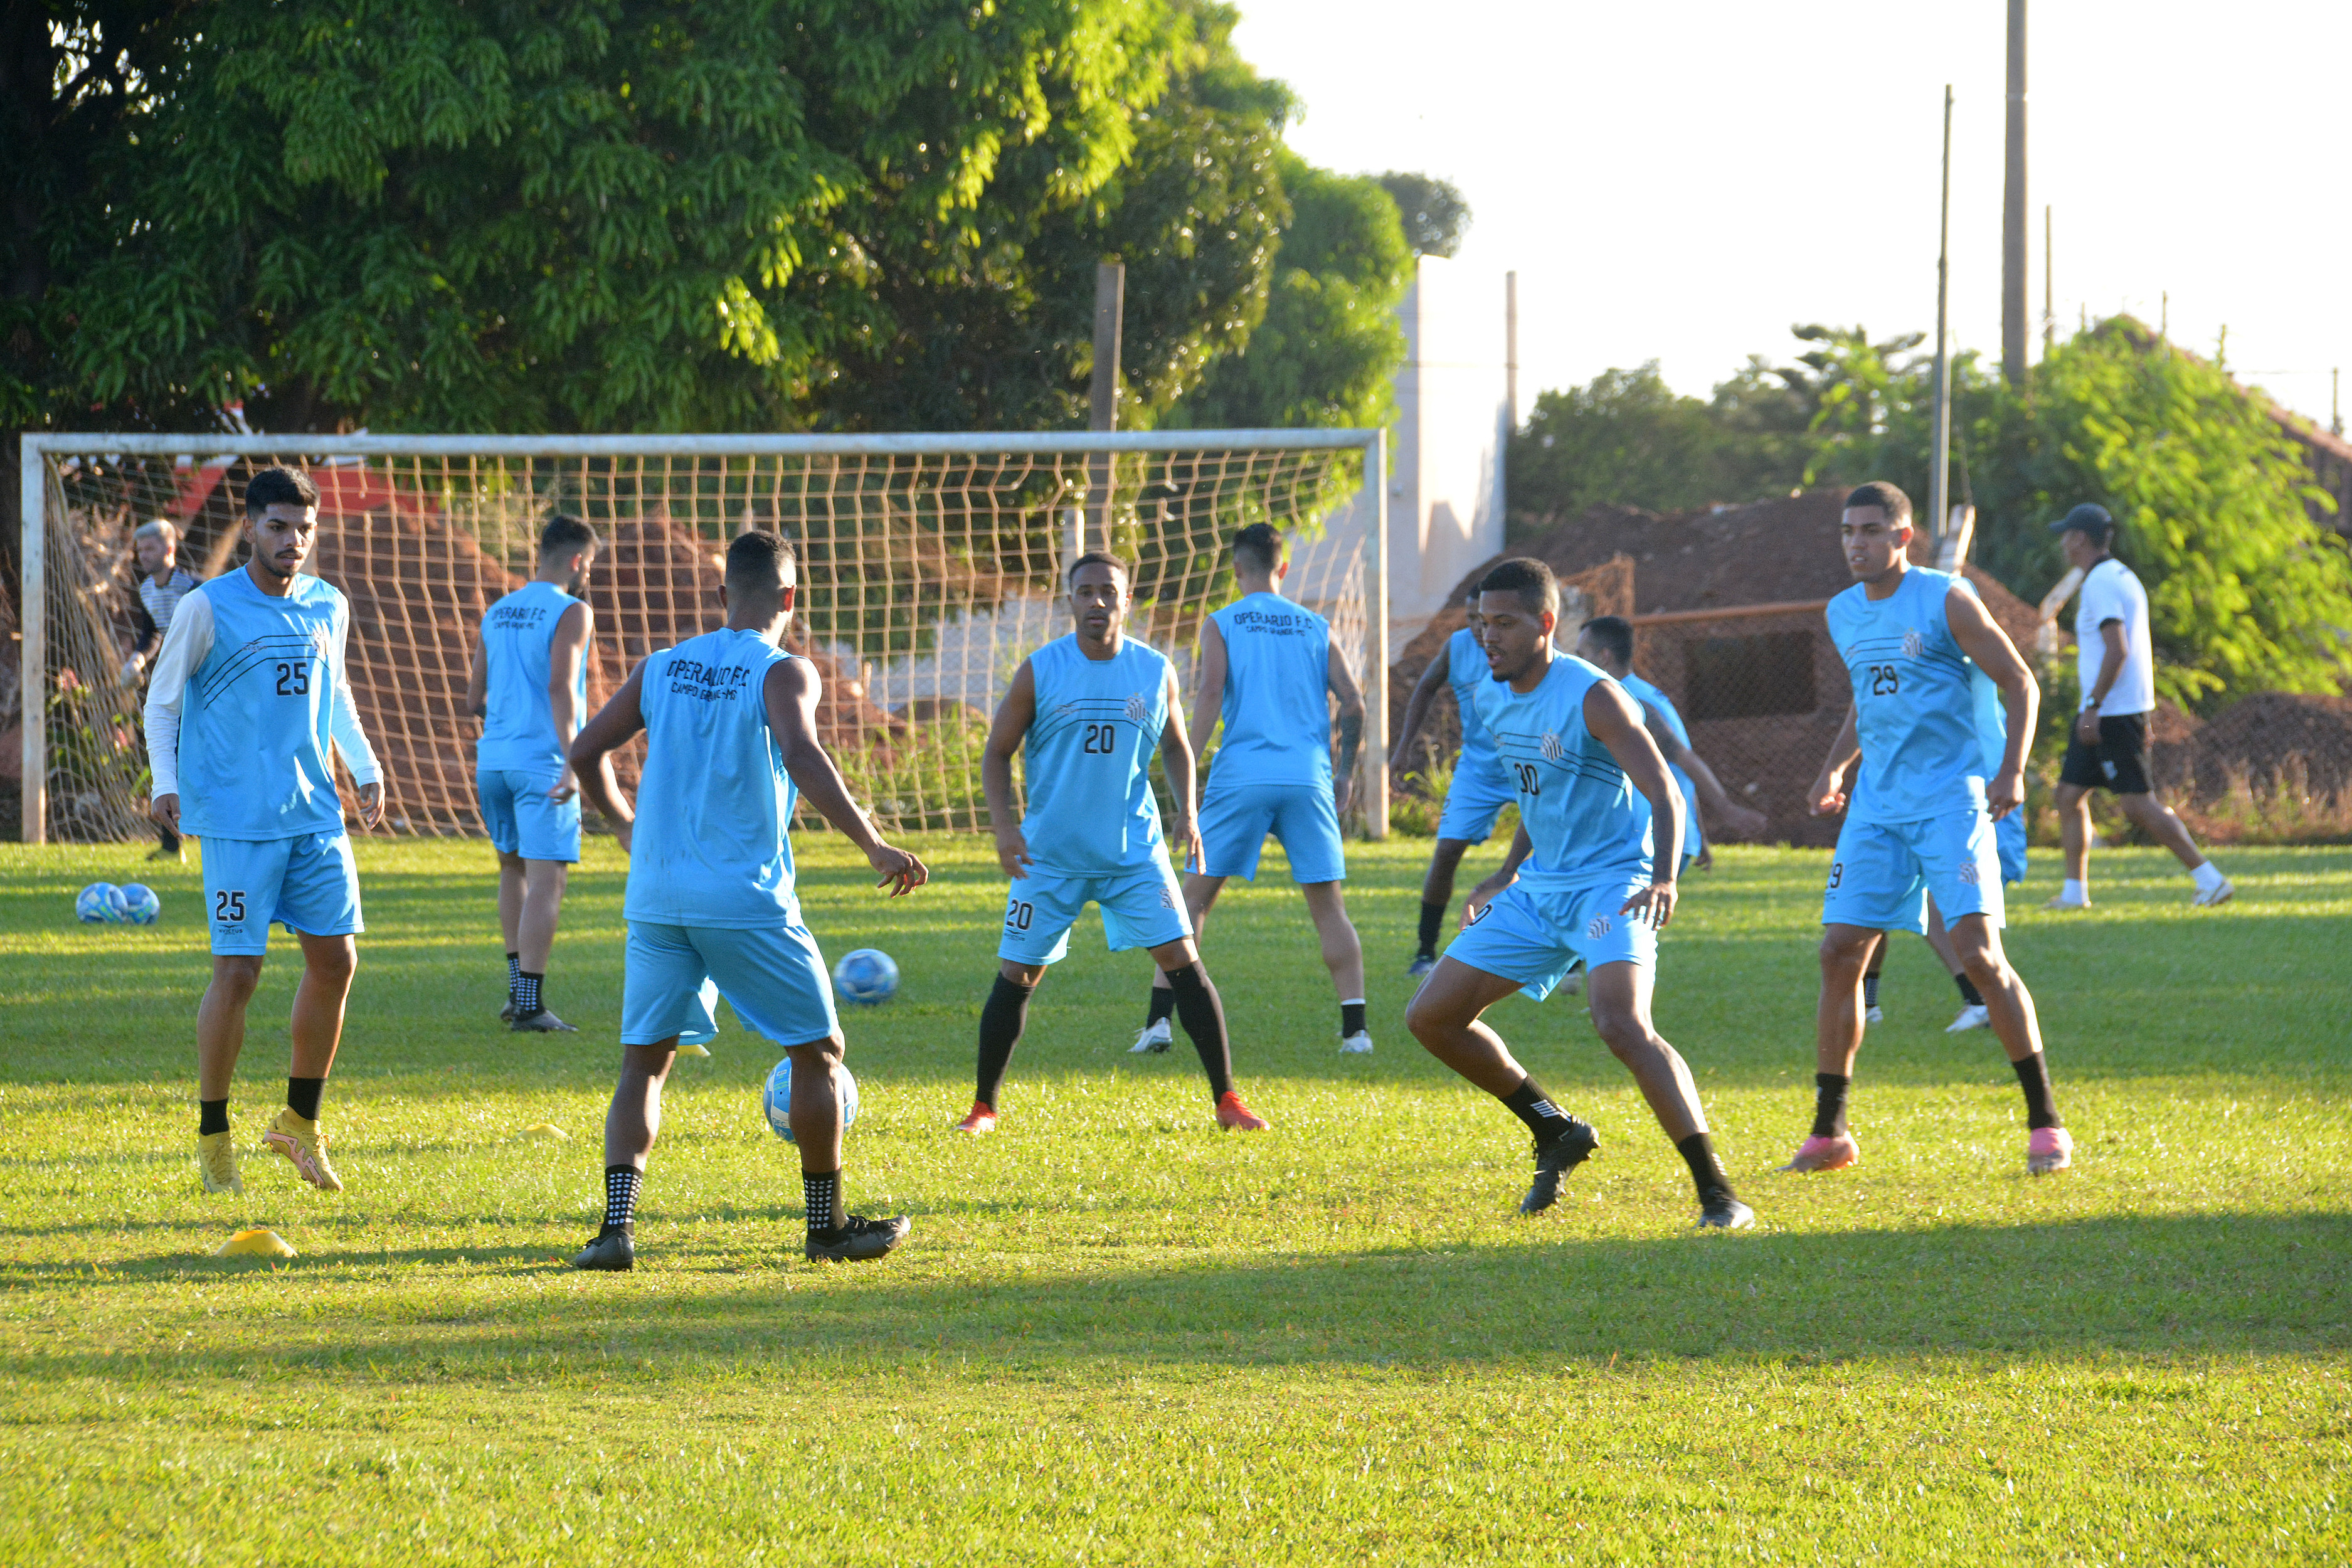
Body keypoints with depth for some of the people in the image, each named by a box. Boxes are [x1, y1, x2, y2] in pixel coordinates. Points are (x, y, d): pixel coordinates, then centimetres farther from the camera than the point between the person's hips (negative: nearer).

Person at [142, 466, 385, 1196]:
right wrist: (164, 781, -10)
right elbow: (162, 700, 2)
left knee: (335, 959, 3)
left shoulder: (328, 608, 9)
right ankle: (212, 1137, 7)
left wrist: (365, 767, 13)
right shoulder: (207, 609, -6)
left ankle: (300, 1122, 19)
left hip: (316, 814, 5)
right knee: (238, 970, -7)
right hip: (238, 819, -5)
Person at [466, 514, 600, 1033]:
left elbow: (474, 699, 16)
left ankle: (518, 988, 24)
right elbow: (560, 687, -20)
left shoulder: (496, 614, 13)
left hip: (495, 757, 7)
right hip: (543, 759, -7)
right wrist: (571, 761, -25)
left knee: (513, 866, 23)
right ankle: (530, 1004, -12)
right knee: (547, 878, -6)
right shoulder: (571, 613, -7)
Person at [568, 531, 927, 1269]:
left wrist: (624, 825, 28)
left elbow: (586, 750, 12)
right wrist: (873, 845, -21)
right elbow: (802, 757, -22)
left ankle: (617, 1224, -9)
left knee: (644, 1062, 8)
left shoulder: (661, 668, 10)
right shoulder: (783, 673, -5)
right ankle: (826, 1223, 17)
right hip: (746, 900, -4)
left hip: (656, 897, 4)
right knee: (819, 1050, 12)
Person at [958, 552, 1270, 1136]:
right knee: (1016, 974, 0)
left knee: (1182, 960, -9)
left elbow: (1175, 745, 16)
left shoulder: (1156, 672, 1)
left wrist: (1187, 814, 1)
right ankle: (985, 1107, 16)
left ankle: (1227, 1100, -3)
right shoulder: (1039, 672, -5)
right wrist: (1004, 826, -11)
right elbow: (997, 754, 2)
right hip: (1051, 853, -1)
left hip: (1135, 850, 1)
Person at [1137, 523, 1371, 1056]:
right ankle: (1355, 1026, -4)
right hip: (1308, 777, 2)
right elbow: (1352, 704, 7)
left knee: (1194, 896, 5)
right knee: (1329, 906, 6)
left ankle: (1159, 1020, -2)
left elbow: (1211, 696, -8)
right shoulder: (1315, 627, 14)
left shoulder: (1222, 625, 6)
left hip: (1242, 777, -2)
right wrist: (1346, 772, 18)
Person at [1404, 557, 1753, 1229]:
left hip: (1613, 884, -9)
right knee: (1431, 1017, 6)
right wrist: (1508, 874, 24)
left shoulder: (1592, 697, -18)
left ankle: (1717, 1193, -31)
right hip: (1542, 890, 9)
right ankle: (1558, 1134, 23)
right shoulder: (1493, 700, 6)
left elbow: (1665, 795, -25)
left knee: (1621, 1023, -32)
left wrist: (1664, 879, -41)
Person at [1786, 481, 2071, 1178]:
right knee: (1840, 953, -1)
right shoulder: (1843, 615, 12)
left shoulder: (1945, 599, -7)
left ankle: (2045, 1121, -7)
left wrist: (2012, 769, -17)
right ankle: (1829, 1133, 8)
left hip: (1951, 801, -6)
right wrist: (1836, 765, 16)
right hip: (1876, 806, 6)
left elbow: (2020, 684, -5)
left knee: (1978, 952, -15)